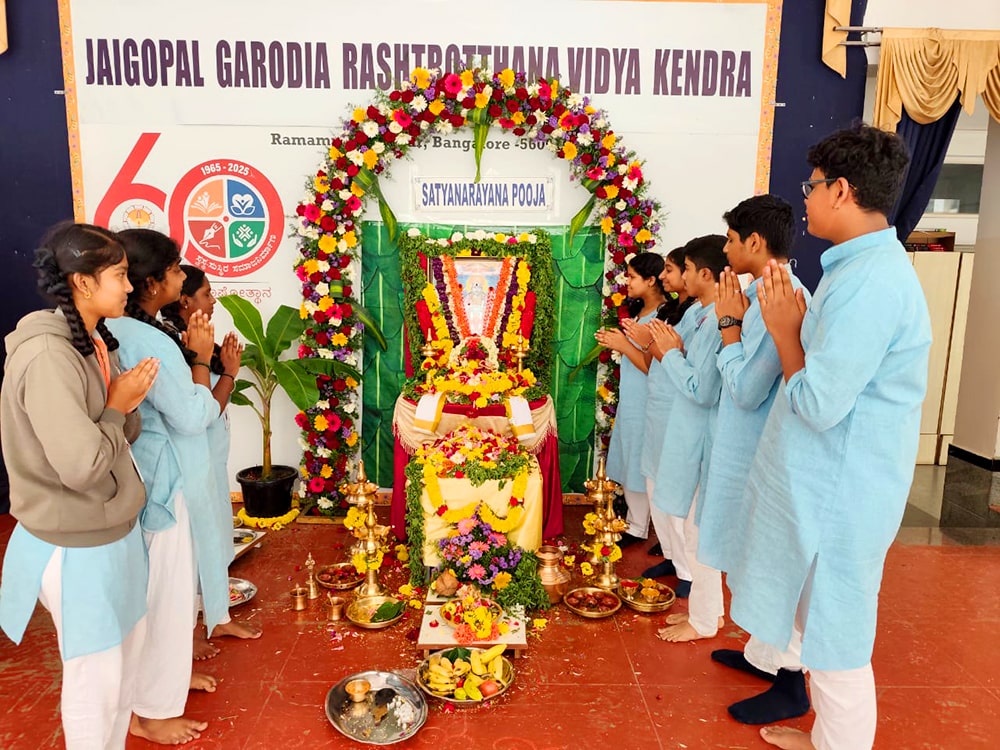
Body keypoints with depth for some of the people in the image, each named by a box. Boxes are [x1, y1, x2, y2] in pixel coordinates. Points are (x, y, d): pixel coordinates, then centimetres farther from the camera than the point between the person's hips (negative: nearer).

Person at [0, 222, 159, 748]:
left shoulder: (96, 341, 4)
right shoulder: (48, 357, -25)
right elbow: (81, 464, -29)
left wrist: (130, 400, -12)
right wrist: (118, 406, -16)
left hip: (115, 529, 9)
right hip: (76, 544, -9)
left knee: (129, 643, 23)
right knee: (96, 674, 8)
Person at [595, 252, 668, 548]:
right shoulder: (639, 311, 11)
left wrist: (624, 345, -18)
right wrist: (615, 342, 3)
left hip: (648, 405, -9)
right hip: (630, 401, 9)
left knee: (644, 466, 2)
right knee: (630, 465, 15)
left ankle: (638, 528, 15)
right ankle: (636, 523, 27)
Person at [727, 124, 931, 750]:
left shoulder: (869, 283, -24)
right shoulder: (870, 267, 10)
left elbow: (818, 402, -24)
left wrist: (785, 331, -12)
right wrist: (795, 324, 0)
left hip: (839, 494, -10)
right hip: (825, 484, 10)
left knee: (836, 640, 7)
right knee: (823, 624, 24)